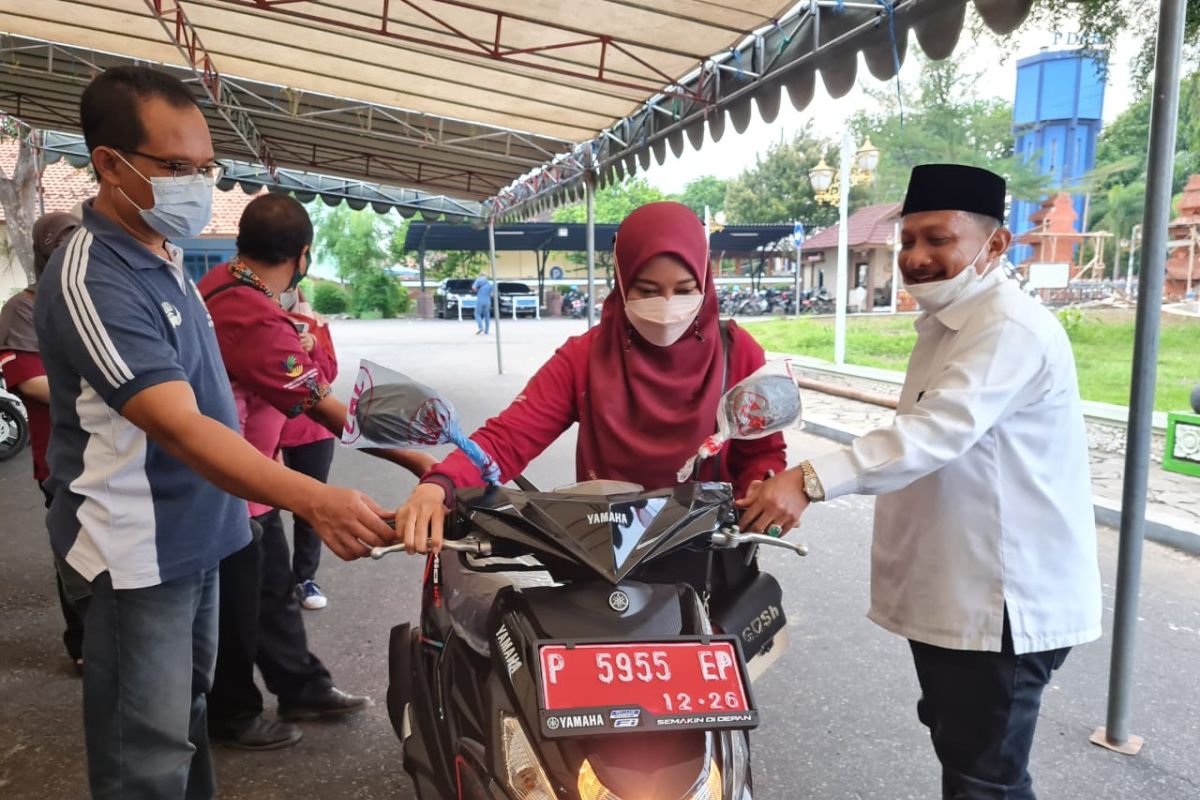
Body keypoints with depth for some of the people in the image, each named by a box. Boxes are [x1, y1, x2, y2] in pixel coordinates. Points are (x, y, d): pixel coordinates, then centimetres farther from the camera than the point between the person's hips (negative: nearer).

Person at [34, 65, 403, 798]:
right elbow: (181, 429, -35)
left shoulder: (161, 255, 6)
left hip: (193, 532, 9)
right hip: (140, 550, -9)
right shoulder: (93, 282, -24)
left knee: (186, 708, 24)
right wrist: (314, 500, -46)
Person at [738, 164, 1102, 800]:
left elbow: (937, 432, -34)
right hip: (948, 591, 10)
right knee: (954, 742, 24)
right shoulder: (944, 323, 13)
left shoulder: (1011, 329, -20)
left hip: (1005, 601, -10)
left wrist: (811, 479, -43)